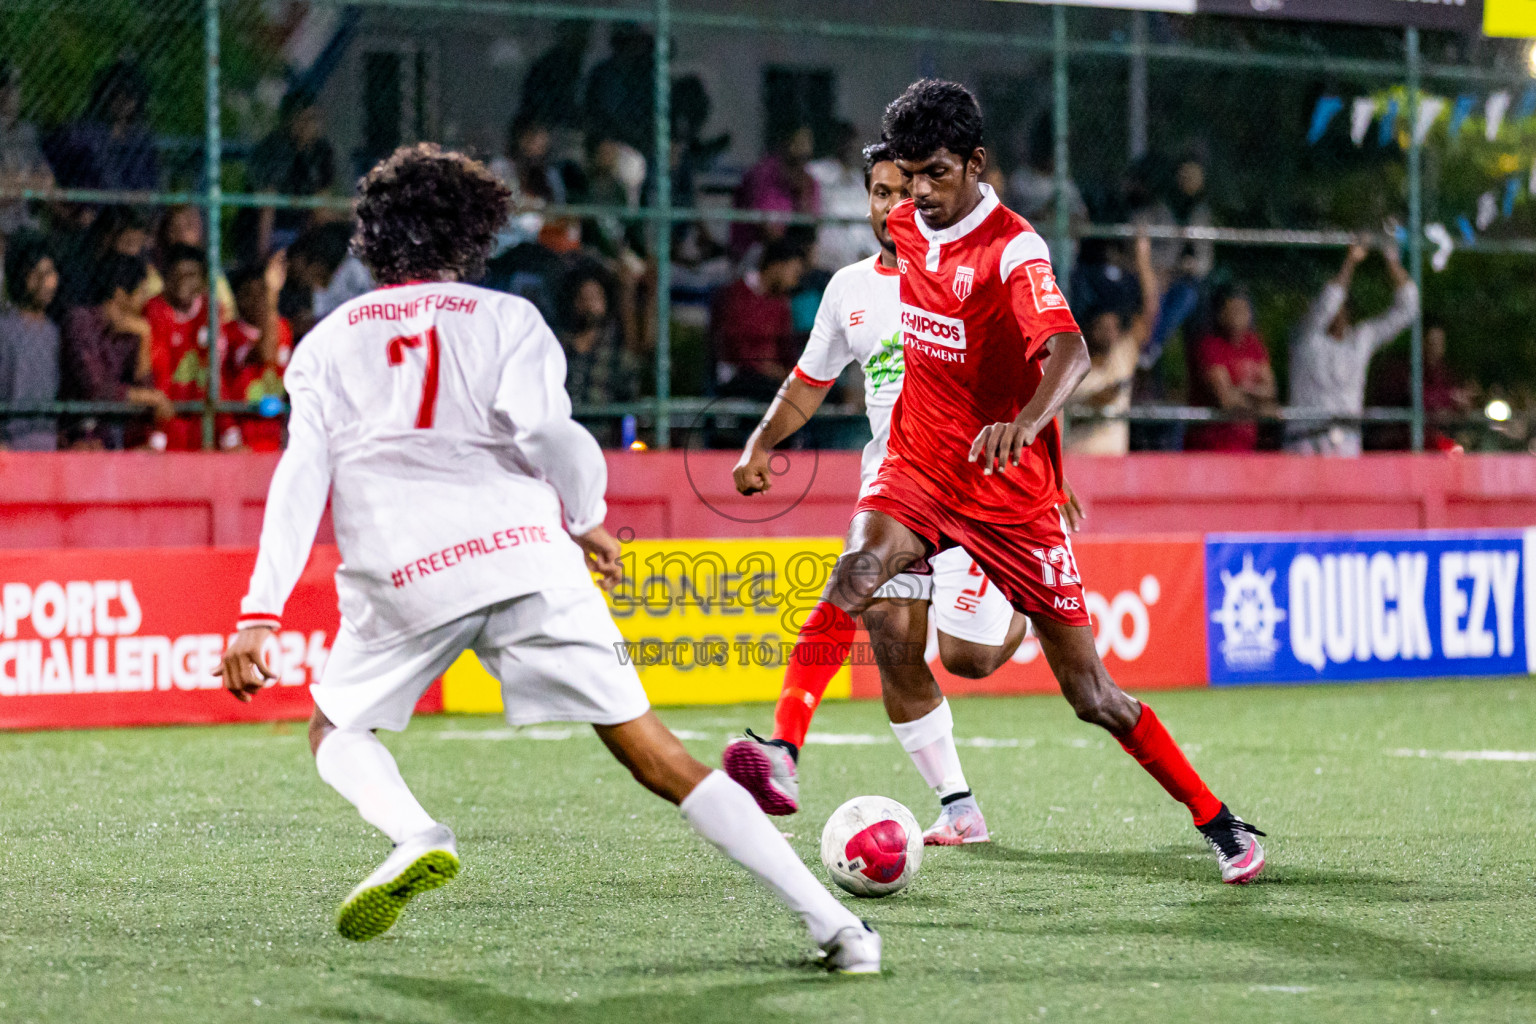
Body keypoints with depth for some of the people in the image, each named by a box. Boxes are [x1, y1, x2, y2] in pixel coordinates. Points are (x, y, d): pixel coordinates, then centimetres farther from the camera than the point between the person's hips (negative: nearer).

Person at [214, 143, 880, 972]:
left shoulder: (327, 342, 18)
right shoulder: (504, 318, 14)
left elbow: (300, 477, 8)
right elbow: (543, 429, -4)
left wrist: (260, 613, 3)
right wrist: (586, 518, 13)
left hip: (399, 578, 0)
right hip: (524, 554, 0)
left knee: (336, 731, 25)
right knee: (658, 756, 2)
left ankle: (415, 835, -10)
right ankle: (834, 926, -6)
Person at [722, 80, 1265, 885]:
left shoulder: (1013, 250, -19)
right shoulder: (904, 226, 1)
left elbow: (1069, 351, -36)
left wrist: (1027, 420, -58)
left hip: (1010, 494, -4)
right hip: (917, 473, 4)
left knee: (1090, 692, 0)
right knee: (858, 569, -30)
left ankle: (1218, 825, 16)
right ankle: (783, 751, -40)